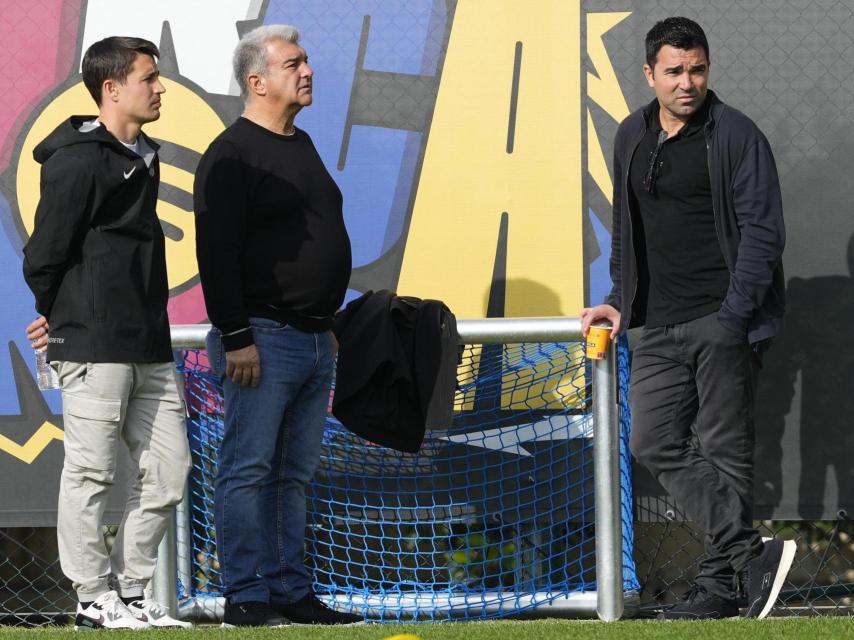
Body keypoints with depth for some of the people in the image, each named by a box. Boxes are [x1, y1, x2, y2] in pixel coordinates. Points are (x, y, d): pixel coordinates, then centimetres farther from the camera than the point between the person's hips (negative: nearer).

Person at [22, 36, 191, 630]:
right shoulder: (77, 160, -11)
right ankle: (94, 599, 3)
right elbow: (46, 252, -10)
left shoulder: (144, 157, 17)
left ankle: (131, 592, 15)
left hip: (149, 346, 9)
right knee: (92, 473, -2)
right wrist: (57, 316, 5)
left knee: (169, 469, 7)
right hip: (95, 346, -9)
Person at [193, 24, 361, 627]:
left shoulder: (302, 146, 18)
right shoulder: (233, 154, -10)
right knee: (249, 469, -7)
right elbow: (217, 254, -15)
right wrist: (236, 338, -19)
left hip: (315, 341, 9)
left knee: (296, 472, 10)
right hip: (264, 339, -9)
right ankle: (246, 596, -7)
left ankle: (291, 591, 13)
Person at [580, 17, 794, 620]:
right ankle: (752, 554, -9)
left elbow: (763, 230, -10)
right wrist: (621, 300, 15)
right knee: (656, 444, -5)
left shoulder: (736, 136, -6)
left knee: (724, 450, -5)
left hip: (723, 322, -7)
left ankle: (719, 584, -2)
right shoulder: (632, 137, 14)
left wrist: (733, 318, -16)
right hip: (660, 327, 7)